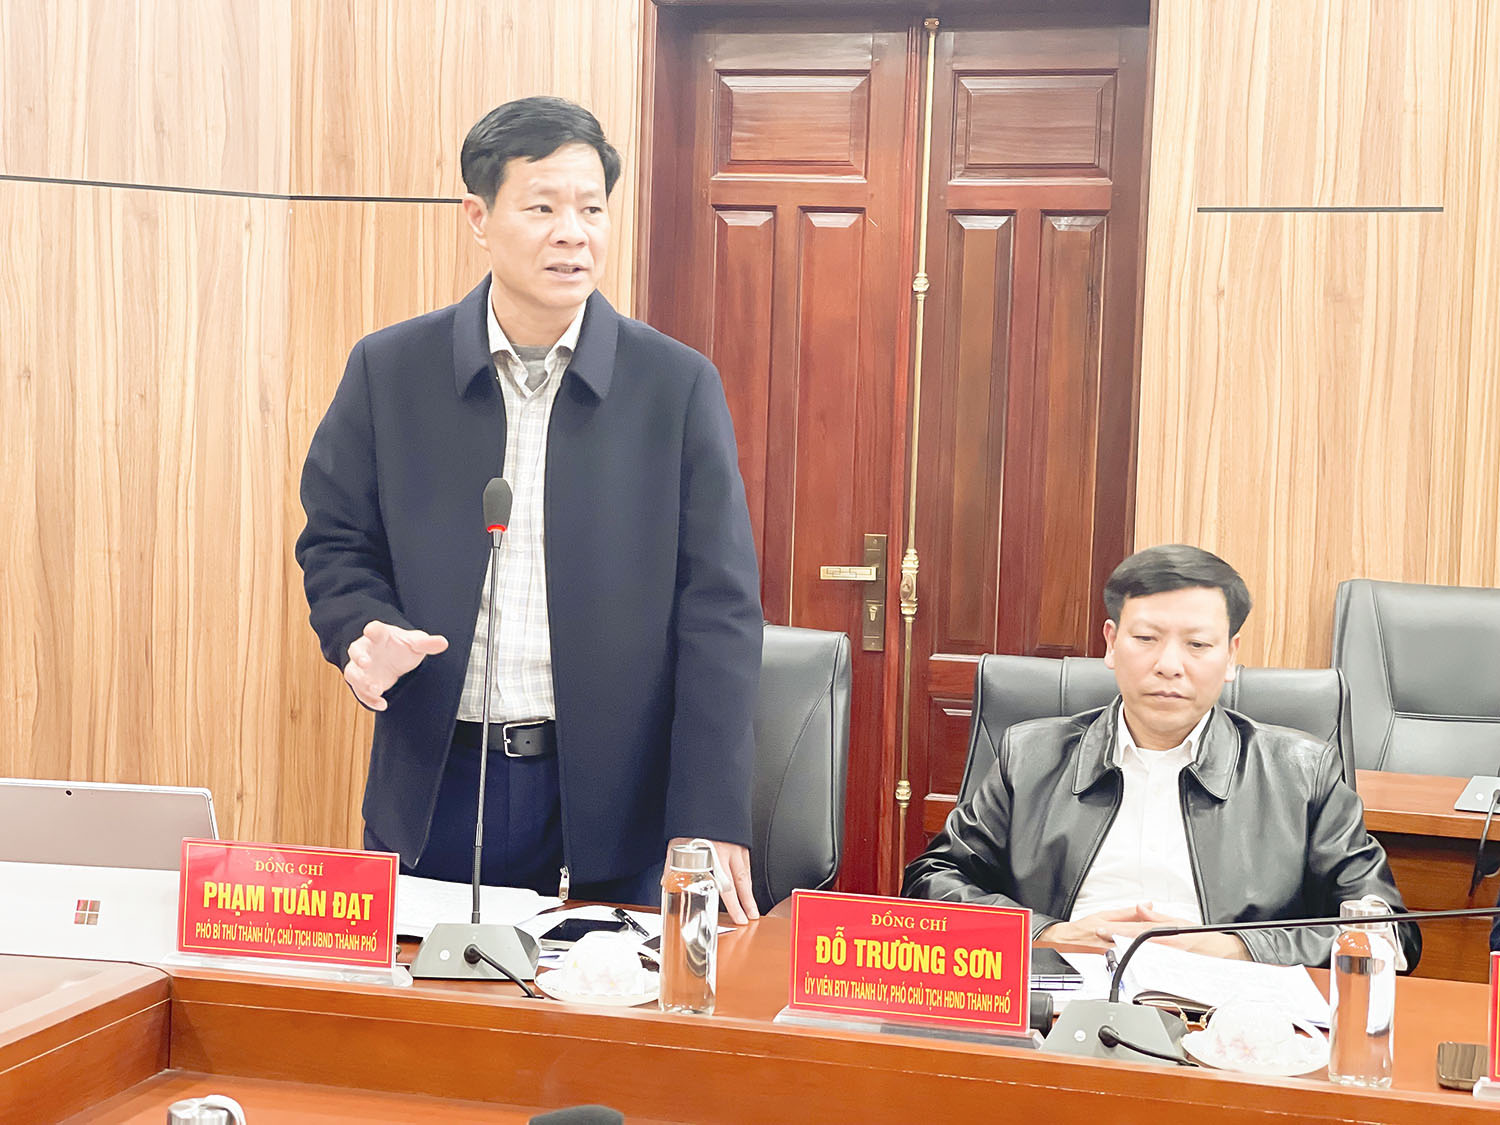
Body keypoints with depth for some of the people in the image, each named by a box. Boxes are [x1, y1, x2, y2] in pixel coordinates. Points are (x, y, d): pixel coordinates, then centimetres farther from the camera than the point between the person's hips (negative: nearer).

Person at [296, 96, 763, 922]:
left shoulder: (679, 386, -2)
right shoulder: (388, 371, 3)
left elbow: (718, 610, -4)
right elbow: (335, 545, 10)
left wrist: (710, 819, -12)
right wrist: (364, 632, -13)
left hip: (613, 801, -1)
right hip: (436, 787, 1)